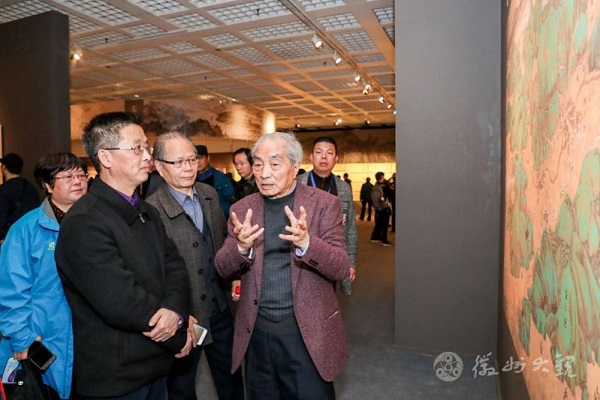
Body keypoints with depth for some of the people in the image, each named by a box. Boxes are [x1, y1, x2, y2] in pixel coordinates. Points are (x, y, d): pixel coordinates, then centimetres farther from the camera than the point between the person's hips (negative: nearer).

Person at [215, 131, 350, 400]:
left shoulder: (324, 204, -6)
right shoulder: (242, 209, 2)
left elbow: (341, 268, -11)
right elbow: (223, 269, 0)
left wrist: (306, 243, -31)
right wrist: (241, 247, -22)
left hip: (308, 334, -2)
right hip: (256, 336, 3)